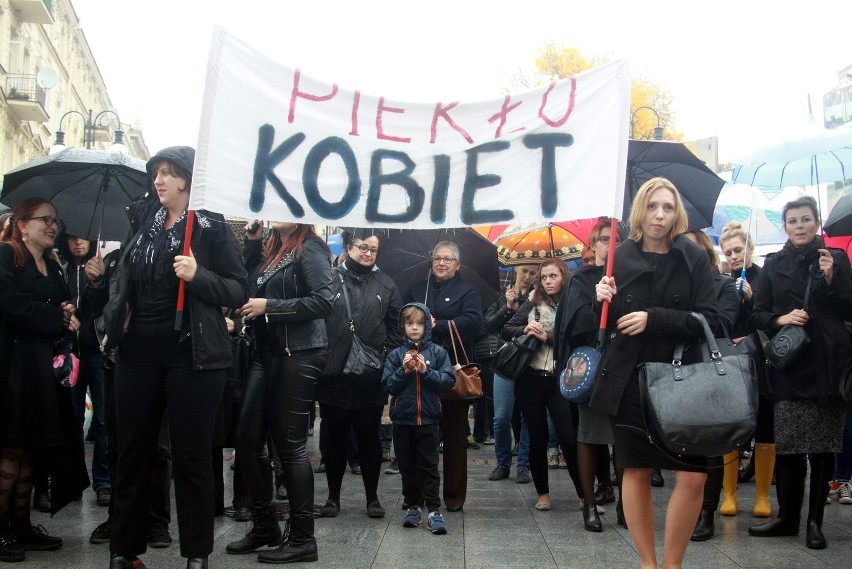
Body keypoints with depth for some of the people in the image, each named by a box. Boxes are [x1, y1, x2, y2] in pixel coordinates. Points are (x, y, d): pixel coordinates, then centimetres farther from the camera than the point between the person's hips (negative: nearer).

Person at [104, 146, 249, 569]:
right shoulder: (145, 226, 13)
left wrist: (198, 276, -21)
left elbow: (239, 291, -6)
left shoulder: (211, 228, -3)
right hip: (139, 353, 5)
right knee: (133, 451, 8)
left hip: (191, 355, -5)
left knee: (191, 454, 2)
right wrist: (116, 321, 14)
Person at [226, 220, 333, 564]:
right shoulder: (270, 250, 17)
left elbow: (323, 301, -16)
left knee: (290, 445, -4)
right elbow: (250, 287, 15)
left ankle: (303, 539, 6)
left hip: (298, 355, -8)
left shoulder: (309, 249, -6)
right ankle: (265, 526, 22)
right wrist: (252, 242, 9)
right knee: (247, 440, 7)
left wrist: (268, 307, -16)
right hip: (265, 352, 8)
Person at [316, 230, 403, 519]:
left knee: (369, 438, 8)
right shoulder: (330, 279, 3)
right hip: (333, 375, -1)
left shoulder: (386, 285, 10)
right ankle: (333, 496, 21)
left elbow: (395, 328, 10)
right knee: (334, 438, 9)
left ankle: (372, 497, 19)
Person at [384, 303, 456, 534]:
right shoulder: (396, 355, 3)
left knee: (429, 466, 1)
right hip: (402, 420, 2)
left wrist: (426, 371, -17)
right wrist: (404, 371, -16)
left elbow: (448, 381, -7)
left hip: (428, 420, -2)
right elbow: (388, 385, -3)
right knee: (407, 466, 11)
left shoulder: (438, 353, -1)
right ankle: (413, 506, 22)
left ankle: (434, 511, 3)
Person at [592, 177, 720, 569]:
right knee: (635, 471, 8)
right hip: (629, 381, 1)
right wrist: (603, 300, -14)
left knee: (693, 475, -7)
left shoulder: (693, 259, 0)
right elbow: (607, 326, 7)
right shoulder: (620, 258, 2)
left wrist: (654, 319, -19)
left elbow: (709, 319, -8)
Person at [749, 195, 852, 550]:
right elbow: (758, 314, 11)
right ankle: (787, 517, 11)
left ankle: (815, 521, 10)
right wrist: (781, 318, -9)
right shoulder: (774, 265, 11)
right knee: (787, 445, 0)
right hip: (789, 364, 1)